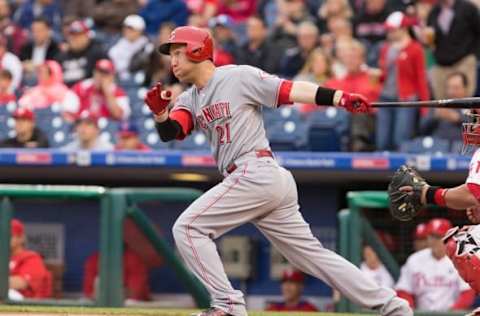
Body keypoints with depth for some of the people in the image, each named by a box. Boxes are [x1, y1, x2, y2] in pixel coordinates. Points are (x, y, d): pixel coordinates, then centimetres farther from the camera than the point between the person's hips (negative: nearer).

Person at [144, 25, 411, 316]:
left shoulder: (239, 77, -2)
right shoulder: (190, 100, 20)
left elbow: (291, 90, -9)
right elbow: (169, 132, 4)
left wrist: (342, 98, -20)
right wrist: (160, 112, -18)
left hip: (255, 174, -8)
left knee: (188, 227, -9)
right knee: (313, 254, 8)